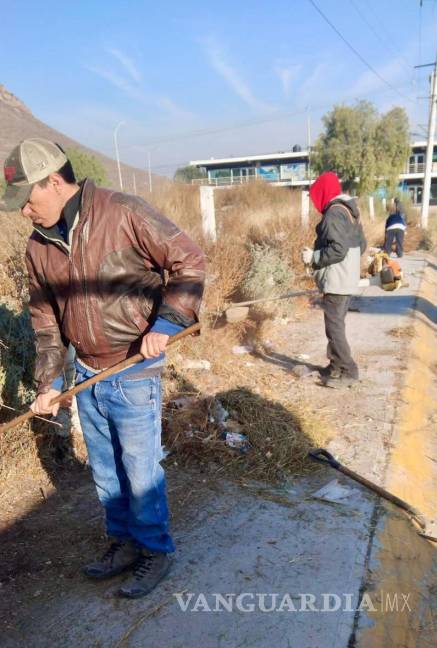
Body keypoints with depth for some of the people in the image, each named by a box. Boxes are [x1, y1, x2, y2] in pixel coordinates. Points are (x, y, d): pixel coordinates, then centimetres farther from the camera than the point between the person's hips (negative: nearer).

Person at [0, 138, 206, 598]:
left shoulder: (123, 214, -15)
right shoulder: (39, 246, 4)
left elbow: (189, 261, -13)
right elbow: (45, 320, 11)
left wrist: (165, 323, -22)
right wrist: (48, 381, 8)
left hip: (134, 374, -6)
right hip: (86, 376, 6)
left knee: (140, 471, 7)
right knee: (104, 471, 19)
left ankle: (156, 550, 31)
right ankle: (123, 541, 42)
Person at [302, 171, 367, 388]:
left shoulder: (333, 213, -17)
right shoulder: (349, 211, 14)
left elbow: (338, 249, -25)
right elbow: (361, 245, 18)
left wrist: (313, 257, -14)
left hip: (336, 281, -10)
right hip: (348, 280, 10)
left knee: (334, 327, -4)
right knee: (336, 324, 17)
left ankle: (348, 371, 3)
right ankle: (337, 366, 27)